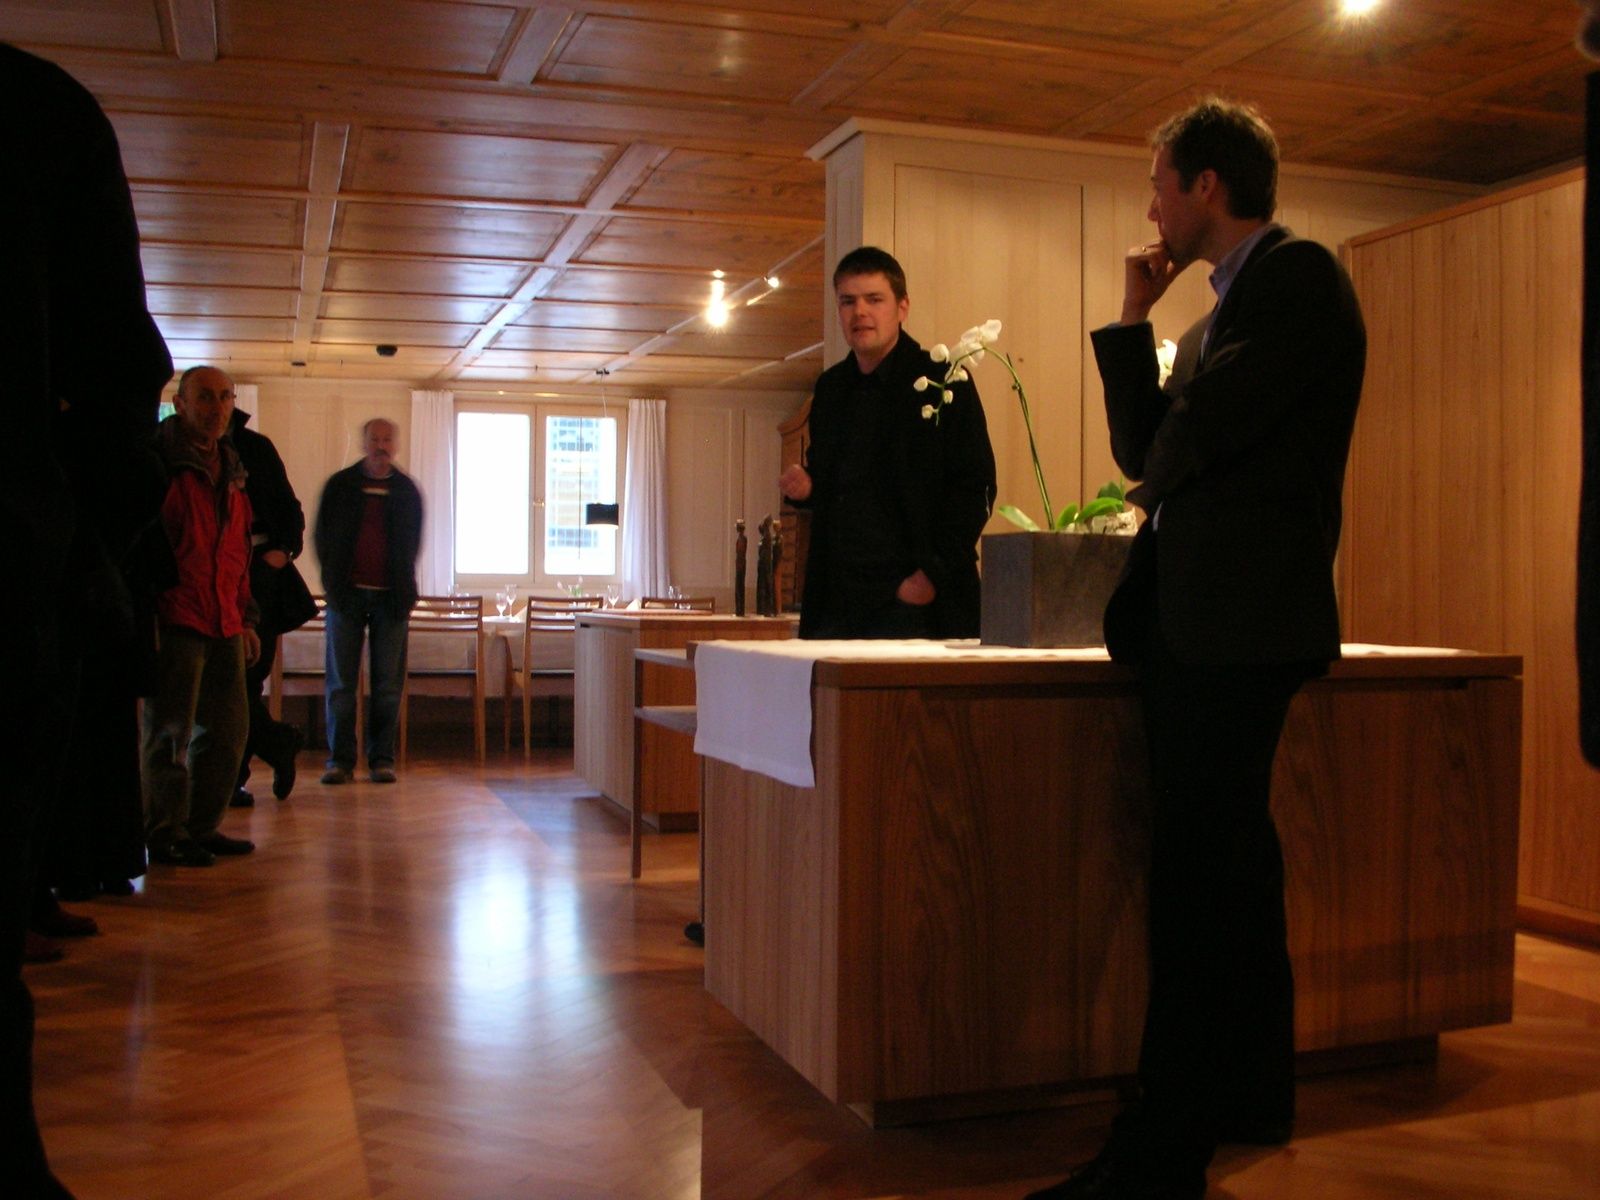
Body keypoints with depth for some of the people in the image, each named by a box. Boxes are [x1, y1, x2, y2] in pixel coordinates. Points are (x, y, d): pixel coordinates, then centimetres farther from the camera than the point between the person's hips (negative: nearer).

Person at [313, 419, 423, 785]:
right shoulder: (339, 485, 8)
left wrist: (403, 588, 5)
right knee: (341, 681, 1)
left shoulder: (407, 490, 9)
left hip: (391, 596, 0)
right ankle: (340, 758, 6)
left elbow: (412, 544, 13)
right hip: (347, 592, 0)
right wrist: (334, 582, 2)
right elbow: (322, 536, 10)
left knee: (388, 682, 1)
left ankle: (382, 758, 8)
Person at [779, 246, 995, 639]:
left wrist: (933, 574, -14)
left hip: (911, 601, -5)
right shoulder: (830, 388, 15)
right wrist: (807, 486, 3)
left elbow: (976, 489, -7)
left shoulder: (944, 382, -3)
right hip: (835, 601, 5)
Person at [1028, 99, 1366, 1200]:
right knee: (1222, 870, 18)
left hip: (1238, 623, -10)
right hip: (1195, 620, 10)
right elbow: (1145, 450, 16)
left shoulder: (1296, 274, -8)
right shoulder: (1229, 302, 22)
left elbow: (1188, 436, -20)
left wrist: (1156, 479, 2)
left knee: (1202, 879, -7)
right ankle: (1247, 1098, 34)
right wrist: (1134, 317, 11)